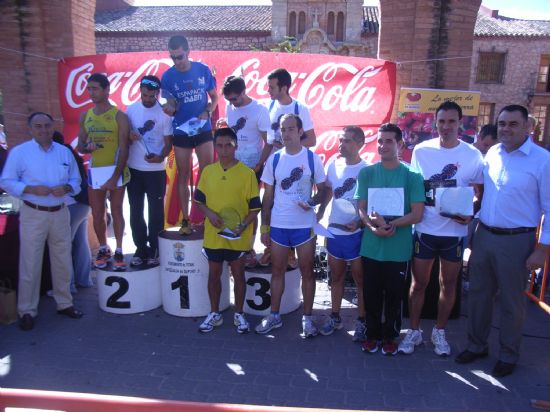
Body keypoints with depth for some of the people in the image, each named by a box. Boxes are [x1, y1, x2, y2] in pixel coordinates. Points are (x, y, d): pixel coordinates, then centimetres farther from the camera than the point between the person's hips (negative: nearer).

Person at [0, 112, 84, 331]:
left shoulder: (65, 152, 8)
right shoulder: (19, 152, -3)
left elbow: (76, 180, 11)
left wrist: (66, 188, -11)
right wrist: (31, 189, -19)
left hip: (60, 213, 4)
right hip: (33, 214, -3)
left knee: (63, 261, 12)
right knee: (30, 264, 0)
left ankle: (64, 303, 28)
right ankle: (27, 311, 14)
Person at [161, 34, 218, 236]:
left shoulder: (203, 70, -3)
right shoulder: (168, 76, -4)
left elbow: (214, 97, 6)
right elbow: (169, 107, 1)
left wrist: (207, 112, -13)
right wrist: (169, 108, -22)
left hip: (204, 130, 0)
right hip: (181, 132, 0)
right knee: (183, 176, 7)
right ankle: (185, 220, 15)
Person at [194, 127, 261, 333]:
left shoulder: (247, 173, -9)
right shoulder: (208, 171, 1)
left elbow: (255, 207, -7)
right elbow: (199, 200, 8)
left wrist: (242, 226, -20)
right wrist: (209, 213, -11)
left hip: (238, 237, -3)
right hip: (213, 235, 3)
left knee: (238, 274, 11)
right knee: (214, 274, 15)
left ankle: (239, 314, 29)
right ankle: (214, 314, 32)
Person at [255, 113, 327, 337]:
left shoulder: (313, 158, -4)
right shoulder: (274, 159, 2)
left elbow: (322, 190, 2)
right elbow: (268, 196, 6)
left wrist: (312, 201, -20)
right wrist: (264, 227, 4)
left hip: (305, 225, -2)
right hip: (278, 225, 2)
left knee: (307, 271, 8)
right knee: (277, 271, 12)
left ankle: (307, 317, 22)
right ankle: (274, 315, 26)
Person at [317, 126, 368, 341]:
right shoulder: (333, 165, 3)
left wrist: (358, 222, -25)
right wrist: (319, 212, 6)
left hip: (356, 233, -5)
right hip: (334, 230, 5)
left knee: (360, 279, 8)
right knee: (336, 277, 18)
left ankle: (361, 322, 23)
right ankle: (335, 317, 33)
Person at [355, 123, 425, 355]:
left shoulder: (412, 176, -2)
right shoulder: (366, 173, 3)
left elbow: (417, 214, -6)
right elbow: (361, 209, 1)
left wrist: (390, 225, -19)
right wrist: (373, 227, -19)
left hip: (398, 248, -1)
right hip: (371, 246, 1)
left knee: (394, 295, 10)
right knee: (371, 294, 10)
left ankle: (390, 336, 28)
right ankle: (372, 334, 28)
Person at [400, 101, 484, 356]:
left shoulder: (472, 155, -5)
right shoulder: (421, 150, -2)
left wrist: (470, 214, -16)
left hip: (455, 232, 0)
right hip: (424, 229, 0)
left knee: (448, 285, 13)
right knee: (419, 283, 9)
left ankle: (439, 332, 31)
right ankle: (414, 331, 26)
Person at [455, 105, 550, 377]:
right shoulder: (492, 153, 4)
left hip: (516, 240, -5)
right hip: (484, 235, 5)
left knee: (511, 302, 10)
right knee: (478, 294, 15)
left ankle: (508, 356, 30)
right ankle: (476, 345, 33)